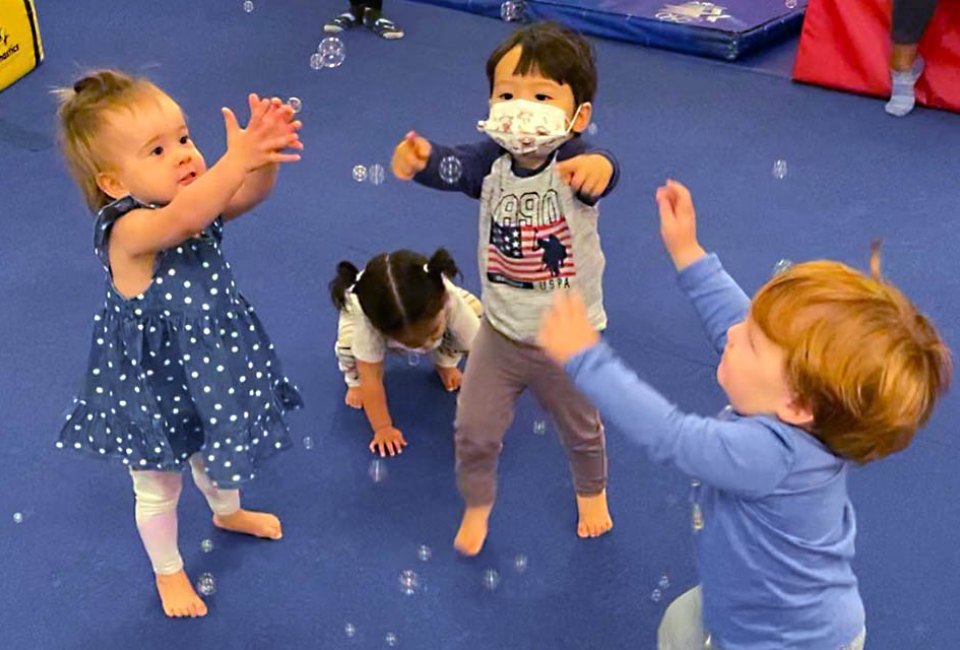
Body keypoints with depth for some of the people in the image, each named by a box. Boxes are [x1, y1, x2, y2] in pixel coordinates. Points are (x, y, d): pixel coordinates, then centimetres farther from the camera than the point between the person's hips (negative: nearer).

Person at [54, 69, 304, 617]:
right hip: (154, 385, -6)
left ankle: (229, 512, 65)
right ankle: (169, 571, 47)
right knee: (158, 489, 21)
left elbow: (248, 195, -29)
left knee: (213, 451, 35)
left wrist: (265, 156, -51)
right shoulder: (128, 230, -34)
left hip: (209, 365, 6)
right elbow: (182, 220, -54)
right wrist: (236, 160, -66)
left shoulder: (198, 203, -13)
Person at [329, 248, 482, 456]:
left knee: (476, 310, -22)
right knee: (347, 346, -33)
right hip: (369, 309, -2)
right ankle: (356, 380, 5)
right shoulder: (367, 322, -47)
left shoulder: (450, 301, -45)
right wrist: (382, 429, -32)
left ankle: (445, 362, 10)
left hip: (427, 303, 2)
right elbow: (372, 378, -36)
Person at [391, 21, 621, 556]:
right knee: (475, 430, 13)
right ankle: (477, 505, 42)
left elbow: (601, 173, -49)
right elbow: (451, 167, -36)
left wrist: (598, 166, -73)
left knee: (582, 429, 23)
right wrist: (420, 159, -60)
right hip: (502, 332, 2)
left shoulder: (575, 165, -26)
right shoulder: (492, 162, -17)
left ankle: (592, 492, 55)